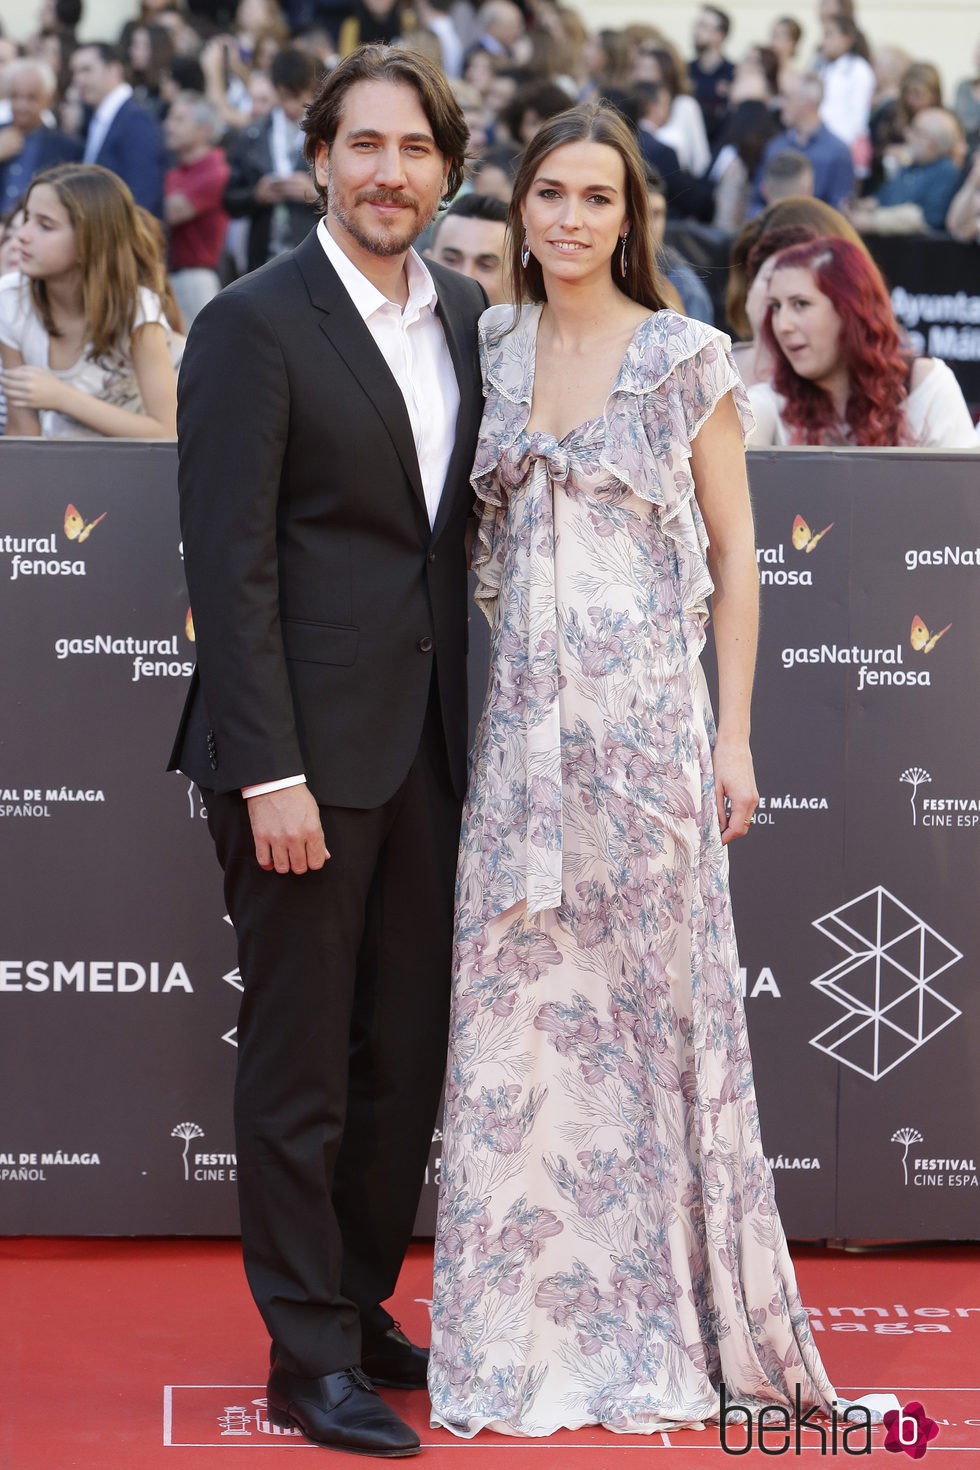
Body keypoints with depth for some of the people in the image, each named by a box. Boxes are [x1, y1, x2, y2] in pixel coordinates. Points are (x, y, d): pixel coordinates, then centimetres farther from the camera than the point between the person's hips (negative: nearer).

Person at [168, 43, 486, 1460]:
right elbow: (230, 565, -13)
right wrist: (271, 773, -18)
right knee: (300, 1068, 3)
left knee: (409, 1060, 13)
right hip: (311, 745, -6)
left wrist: (482, 726, 7)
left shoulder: (469, 317, 11)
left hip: (433, 745, 6)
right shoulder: (253, 325, -9)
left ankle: (364, 1304, 28)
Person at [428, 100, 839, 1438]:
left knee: (657, 999, 3)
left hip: (645, 712, -4)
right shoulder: (496, 349, 9)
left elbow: (733, 552, -1)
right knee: (517, 1004, 4)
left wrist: (734, 734, -5)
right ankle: (527, 1319, 13)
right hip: (522, 715, 4)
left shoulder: (686, 358, -2)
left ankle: (662, 1314, 16)